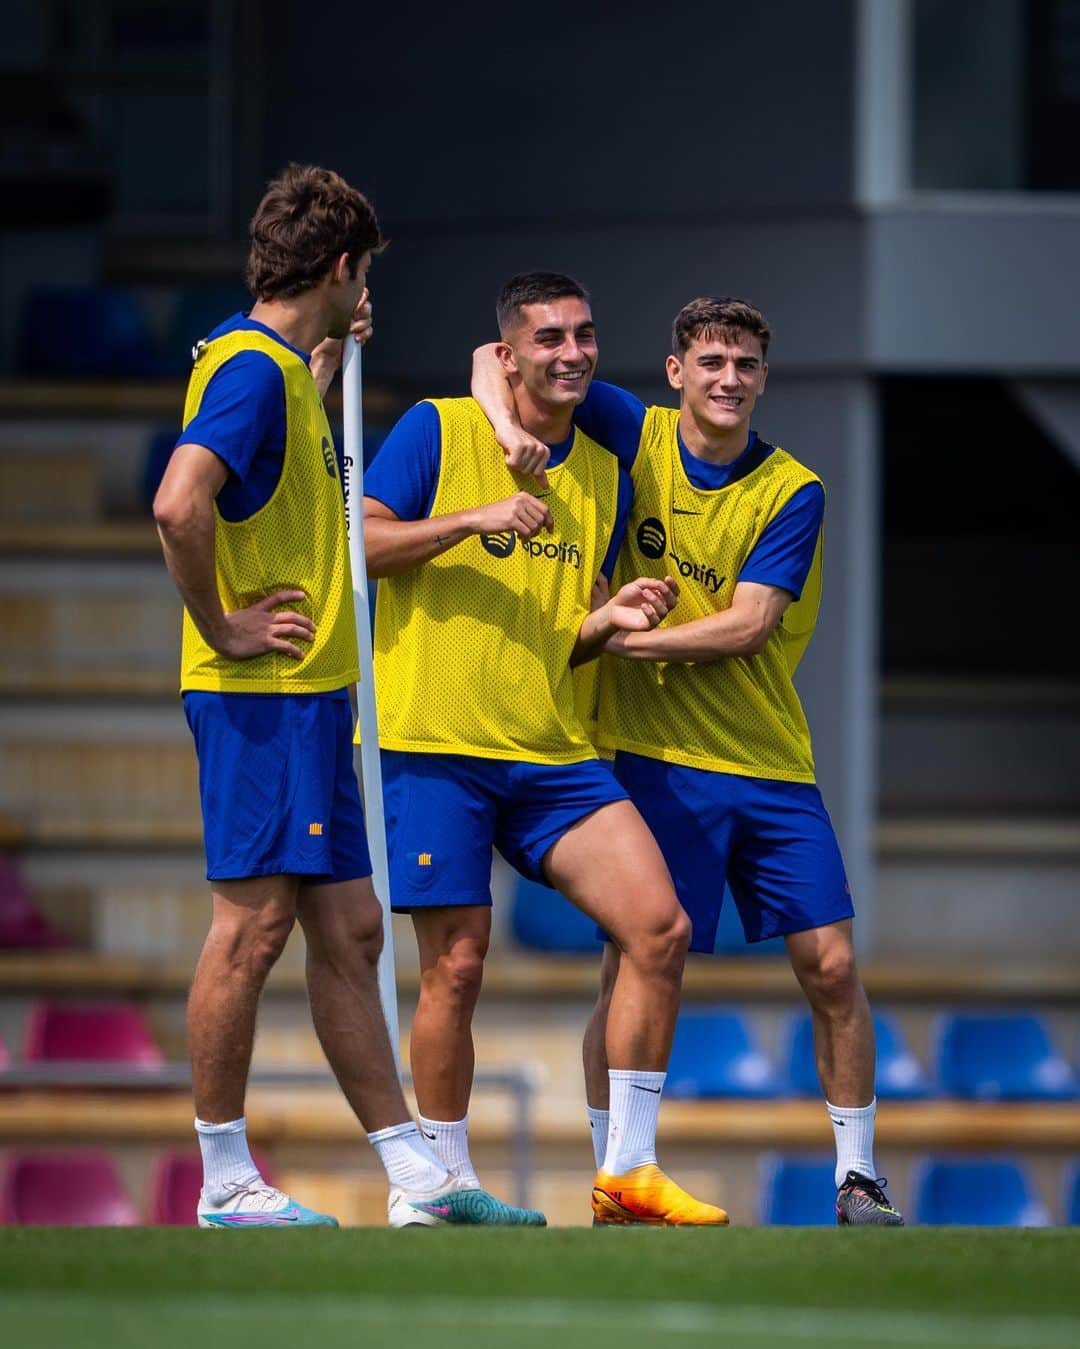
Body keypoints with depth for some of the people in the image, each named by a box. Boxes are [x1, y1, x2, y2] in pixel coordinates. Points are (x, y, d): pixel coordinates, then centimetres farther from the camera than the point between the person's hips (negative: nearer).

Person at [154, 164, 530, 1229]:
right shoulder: (251, 366, -14)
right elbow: (179, 502, -28)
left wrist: (325, 363, 31)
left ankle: (415, 1177, 12)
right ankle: (225, 1181, -1)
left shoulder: (277, 368, 15)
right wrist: (223, 627, -19)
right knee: (256, 920, -6)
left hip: (307, 698, 10)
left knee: (348, 929, 9)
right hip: (260, 698, -10)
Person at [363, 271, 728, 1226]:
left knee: (659, 929, -8)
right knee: (456, 966, -6)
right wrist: (475, 519, -17)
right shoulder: (437, 432, 0)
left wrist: (614, 618, -1)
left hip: (552, 752, 5)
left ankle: (626, 1169, 0)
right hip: (434, 745, -5)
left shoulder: (606, 477, 15)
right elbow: (356, 544, -8)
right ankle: (447, 1182, 9)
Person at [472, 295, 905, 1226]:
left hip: (771, 765, 1)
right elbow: (494, 360, 4)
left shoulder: (792, 492, -2)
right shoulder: (637, 439, 1)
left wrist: (615, 636, -16)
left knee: (832, 968, -1)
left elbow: (746, 625, -12)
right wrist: (510, 423, -17)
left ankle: (858, 1175, 11)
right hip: (656, 761, -1)